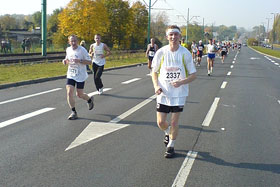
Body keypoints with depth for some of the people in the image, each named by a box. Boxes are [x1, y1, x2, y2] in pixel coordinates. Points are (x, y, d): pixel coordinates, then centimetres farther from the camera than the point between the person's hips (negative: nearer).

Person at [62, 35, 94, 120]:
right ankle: (74, 112, -1)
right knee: (69, 93, -12)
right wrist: (65, 61, -3)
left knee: (79, 95, 5)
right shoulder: (68, 49, 4)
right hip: (70, 75, 4)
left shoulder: (82, 50, -13)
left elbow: (89, 62, -12)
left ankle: (89, 99, 39)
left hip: (80, 76, -4)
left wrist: (79, 61, -27)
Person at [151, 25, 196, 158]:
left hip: (179, 93, -1)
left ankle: (170, 146, 25)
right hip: (163, 93, 1)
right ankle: (168, 133, 38)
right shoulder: (161, 52, -5)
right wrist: (156, 86, -8)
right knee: (160, 122, 3)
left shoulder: (185, 53, -8)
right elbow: (154, 71, 7)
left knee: (174, 122, 4)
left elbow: (193, 75, -2)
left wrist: (181, 82, -20)